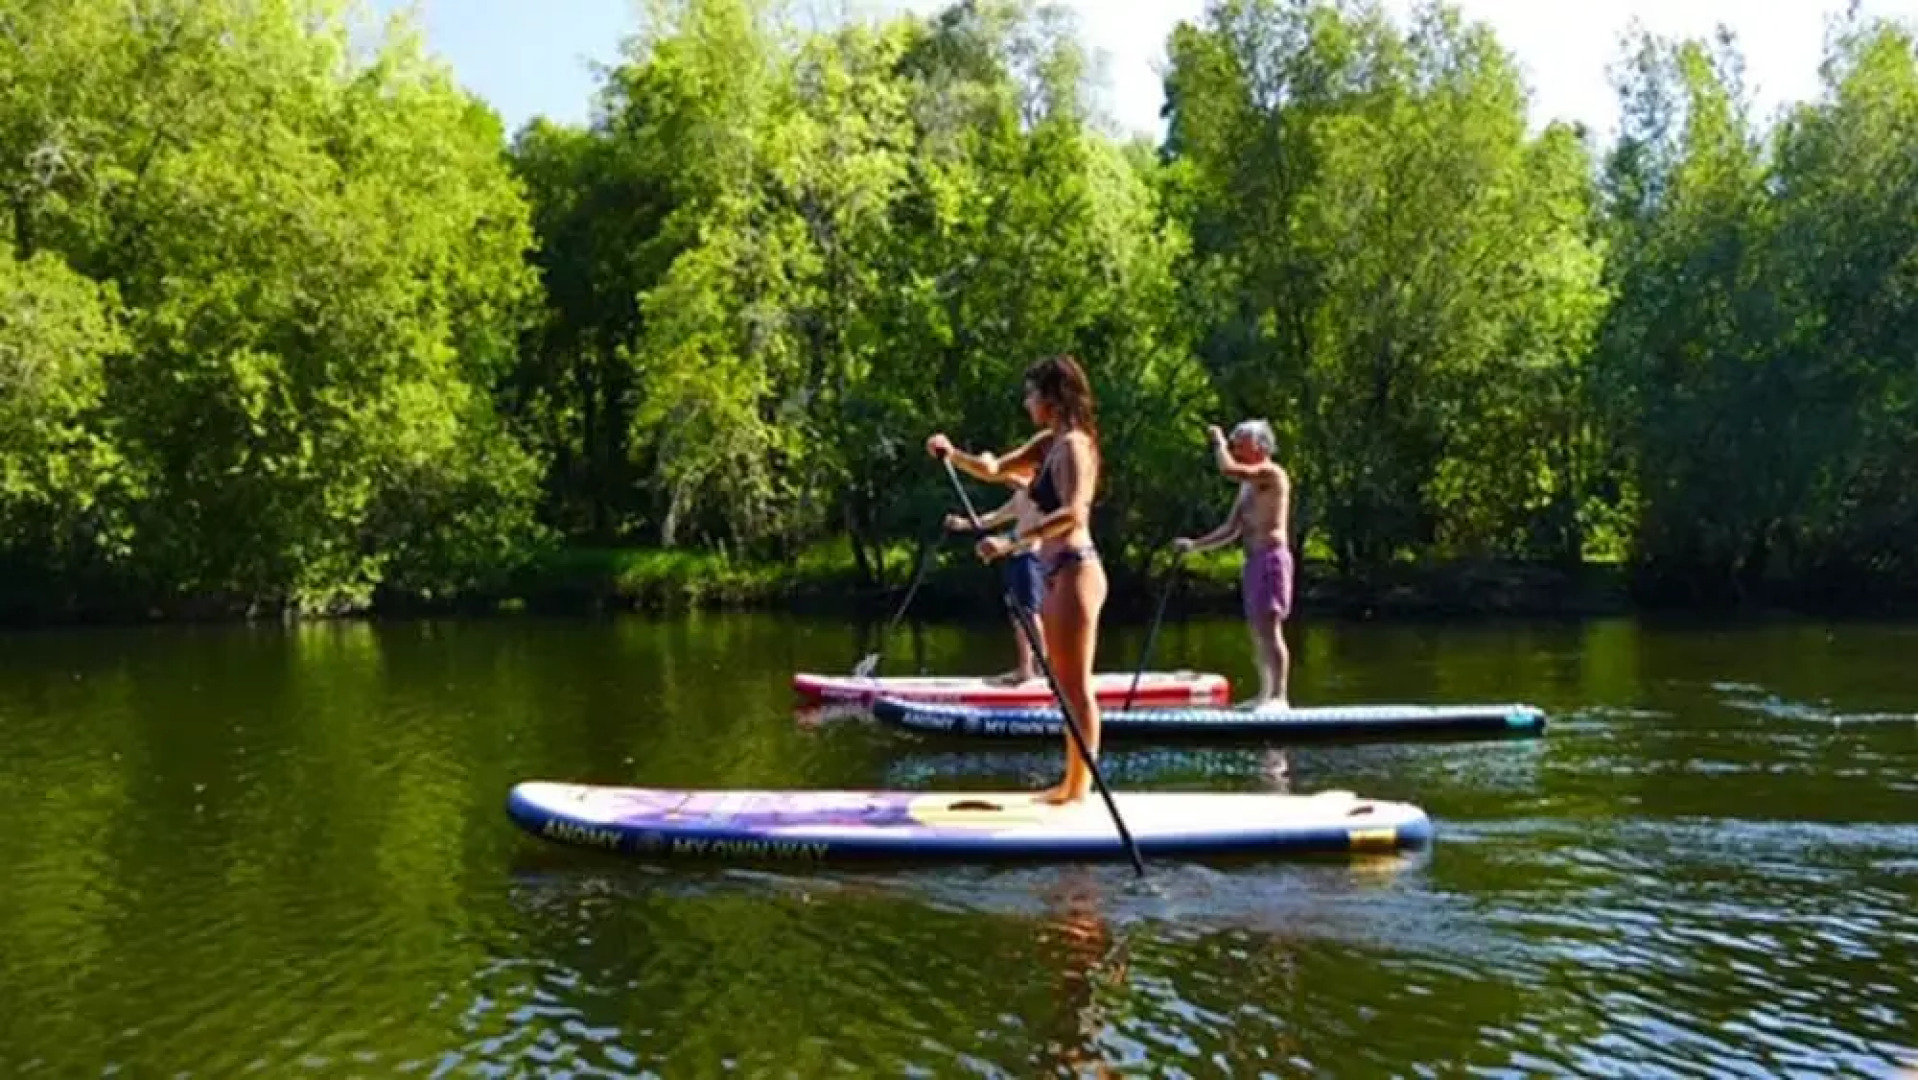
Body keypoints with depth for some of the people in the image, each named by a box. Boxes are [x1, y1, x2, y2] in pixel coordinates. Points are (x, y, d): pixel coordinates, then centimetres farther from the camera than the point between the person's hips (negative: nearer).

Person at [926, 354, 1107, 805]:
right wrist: (953, 454, 0)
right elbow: (994, 469, 17)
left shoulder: (1072, 444, -15)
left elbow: (1073, 512, -29)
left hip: (1074, 571, -10)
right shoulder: (1048, 443, 14)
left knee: (1076, 686, -5)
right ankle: (1071, 782, 22)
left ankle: (1080, 789, 0)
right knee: (1066, 685, 14)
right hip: (1059, 573, 10)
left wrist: (1012, 541, -35)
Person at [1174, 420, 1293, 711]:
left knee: (1269, 627, -14)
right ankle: (1265, 694, 15)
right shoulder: (1248, 486, 20)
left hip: (1271, 558, -10)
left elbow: (1228, 469, -24)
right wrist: (1194, 545, 10)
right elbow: (1230, 531, 20)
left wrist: (1218, 441, -6)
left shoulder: (1271, 473, -8)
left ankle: (1279, 696, -16)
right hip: (1254, 561, 10)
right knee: (1257, 632, 10)